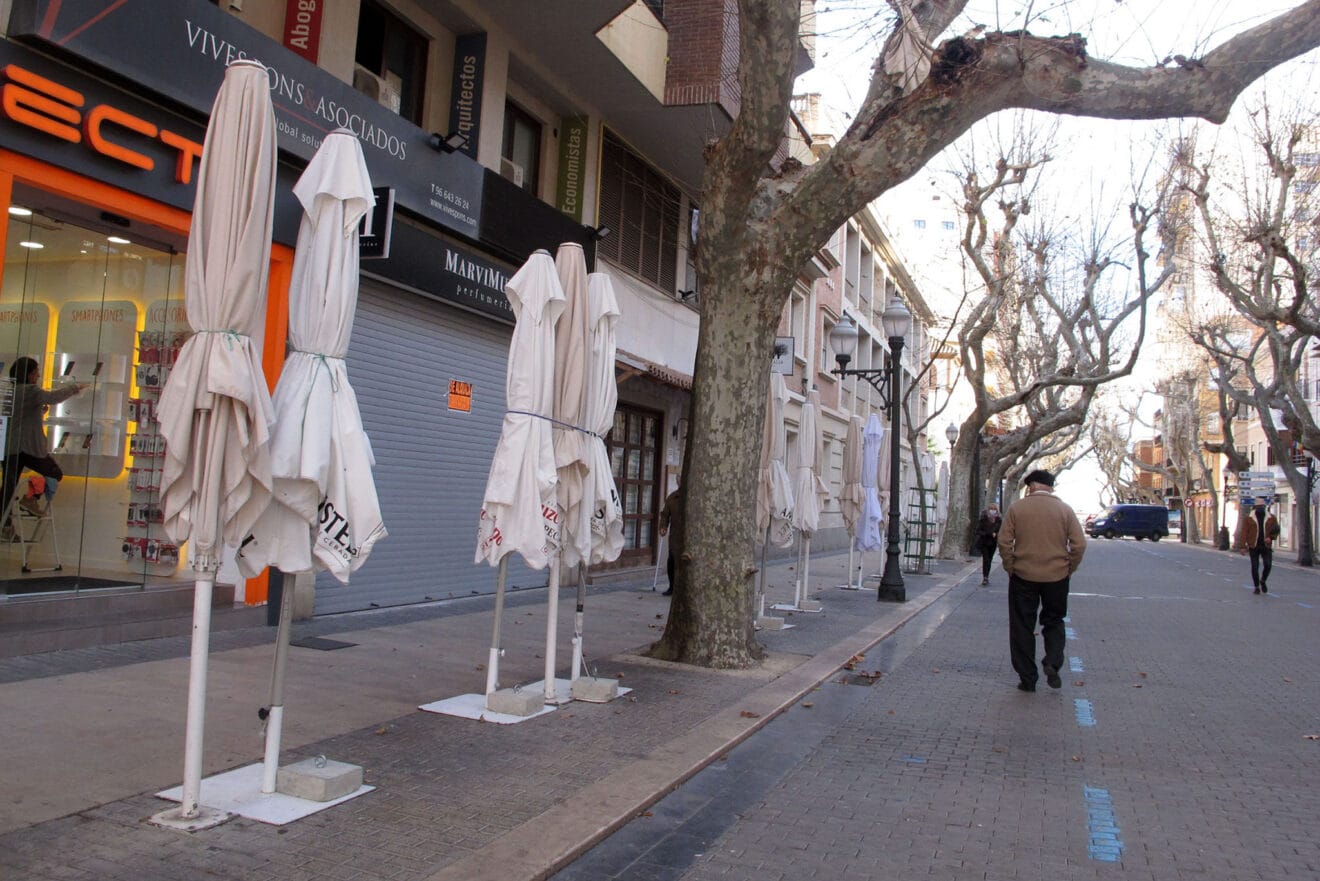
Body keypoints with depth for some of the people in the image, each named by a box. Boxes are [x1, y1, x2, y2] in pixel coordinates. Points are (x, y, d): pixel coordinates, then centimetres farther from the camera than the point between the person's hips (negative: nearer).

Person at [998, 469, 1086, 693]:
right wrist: (1069, 569, 8)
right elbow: (1079, 544, -4)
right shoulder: (1065, 509, -1)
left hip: (1023, 576, -1)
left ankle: (1027, 678, 11)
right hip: (1056, 576, 1)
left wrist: (1010, 567, 4)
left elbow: (1004, 542, -7)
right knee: (1054, 621, 18)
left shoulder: (1017, 508, -4)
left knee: (1022, 626, 9)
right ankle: (1053, 662, -3)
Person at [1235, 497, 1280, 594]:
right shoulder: (1248, 518, 0)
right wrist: (1242, 546, -8)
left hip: (1266, 546, 1)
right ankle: (1256, 587, 14)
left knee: (1268, 565, -7)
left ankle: (1263, 581, 21)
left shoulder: (1271, 518, 5)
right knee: (1254, 567, 2)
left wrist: (1270, 537, -11)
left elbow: (1276, 531, 10)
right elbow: (1243, 533, -2)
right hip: (1253, 547, -1)